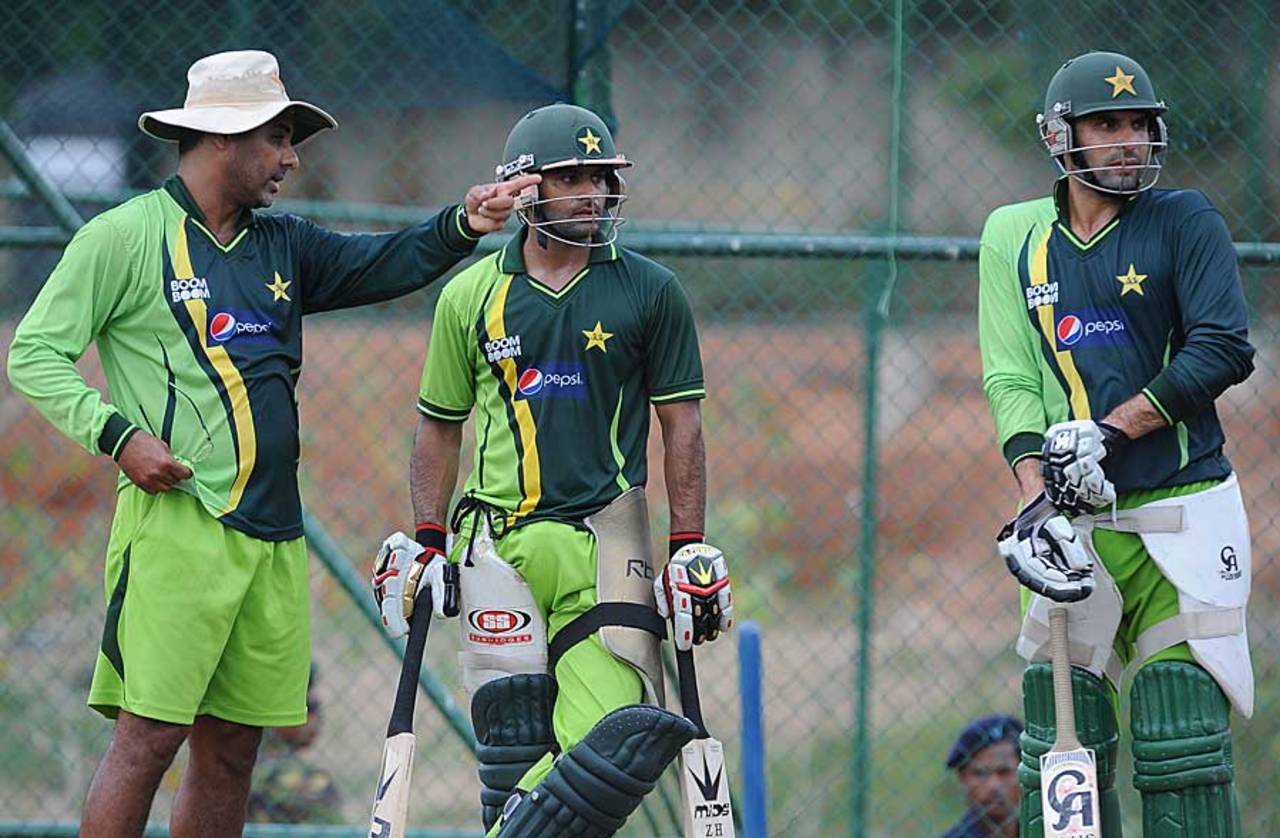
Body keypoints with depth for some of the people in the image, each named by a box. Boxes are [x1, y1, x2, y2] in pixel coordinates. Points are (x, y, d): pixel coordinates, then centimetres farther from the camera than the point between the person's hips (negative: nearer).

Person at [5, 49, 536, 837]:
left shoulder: (282, 246, 18)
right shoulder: (127, 236, -1)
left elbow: (382, 266, 9)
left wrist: (460, 227, -10)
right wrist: (118, 435, -14)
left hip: (273, 533, 7)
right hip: (178, 518, -7)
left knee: (232, 745, 7)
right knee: (150, 735, -12)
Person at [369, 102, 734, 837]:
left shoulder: (650, 292, 6)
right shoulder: (471, 296, 8)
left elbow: (681, 424, 8)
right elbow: (440, 426, 15)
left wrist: (692, 548, 3)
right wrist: (426, 543, 10)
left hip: (605, 538, 0)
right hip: (499, 542, 0)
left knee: (619, 734, -15)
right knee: (516, 745, -4)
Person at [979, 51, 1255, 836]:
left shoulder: (1186, 222, 2)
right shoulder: (1015, 237, 10)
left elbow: (1225, 352, -8)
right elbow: (1010, 380, 4)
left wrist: (1110, 431, -15)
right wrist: (1034, 496, -12)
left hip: (1182, 509, -2)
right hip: (1075, 525, 2)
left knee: (1185, 742, -6)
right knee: (1061, 744, -2)